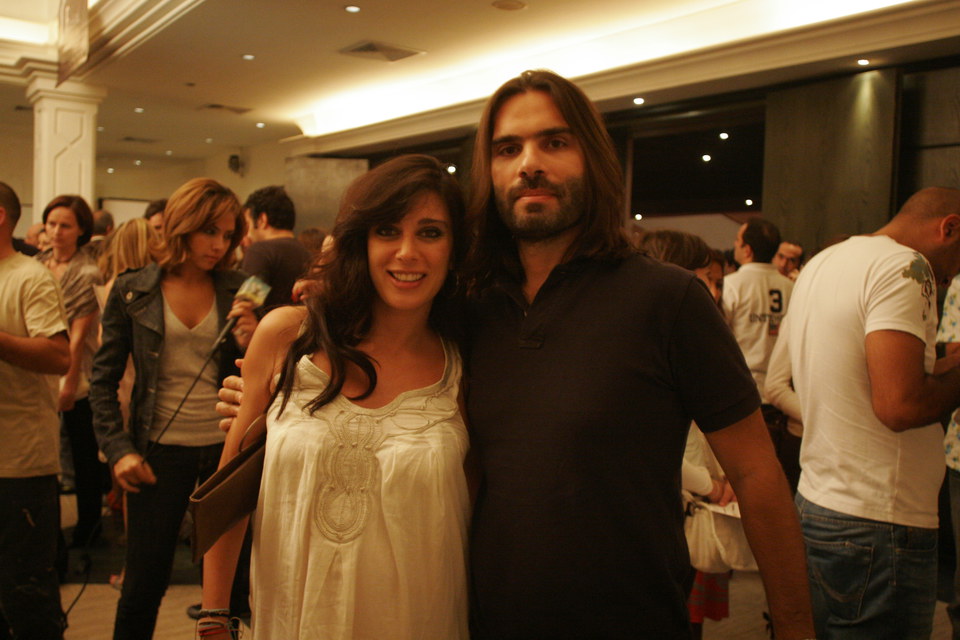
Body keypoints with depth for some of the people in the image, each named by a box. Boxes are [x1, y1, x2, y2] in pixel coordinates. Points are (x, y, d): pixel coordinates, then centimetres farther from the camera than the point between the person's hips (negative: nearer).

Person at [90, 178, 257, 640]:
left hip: (225, 447, 1)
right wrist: (119, 450, -4)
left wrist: (250, 344, -14)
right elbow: (104, 380, 3)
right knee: (143, 585, 8)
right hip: (161, 451, -1)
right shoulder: (132, 291, -2)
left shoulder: (237, 290, 1)